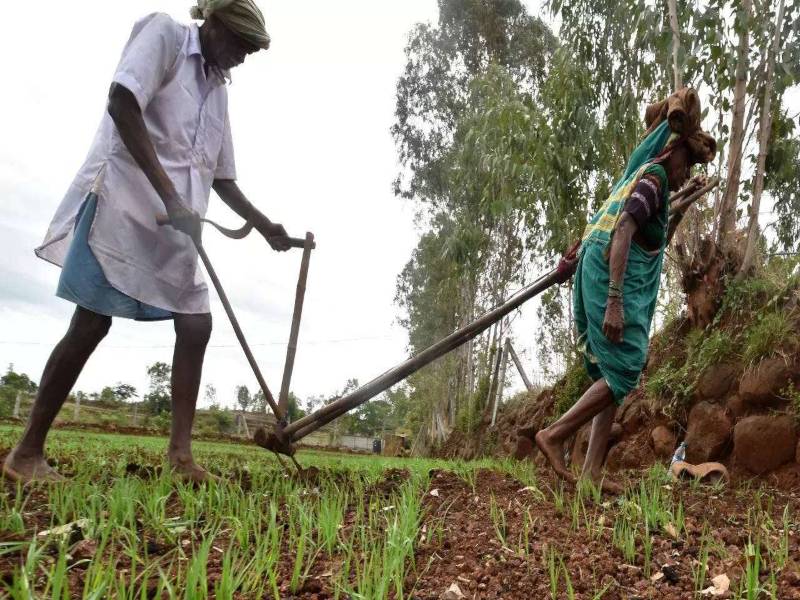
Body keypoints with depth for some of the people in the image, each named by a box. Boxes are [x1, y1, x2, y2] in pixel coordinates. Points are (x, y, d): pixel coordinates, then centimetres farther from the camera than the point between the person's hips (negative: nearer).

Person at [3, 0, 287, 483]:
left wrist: (265, 226, 16)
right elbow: (121, 103, -18)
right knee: (92, 323, -7)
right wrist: (169, 195, -24)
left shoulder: (218, 91, 20)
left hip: (177, 224, 8)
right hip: (122, 201, -7)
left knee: (197, 324, -1)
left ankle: (181, 451, 3)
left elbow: (224, 179, 24)